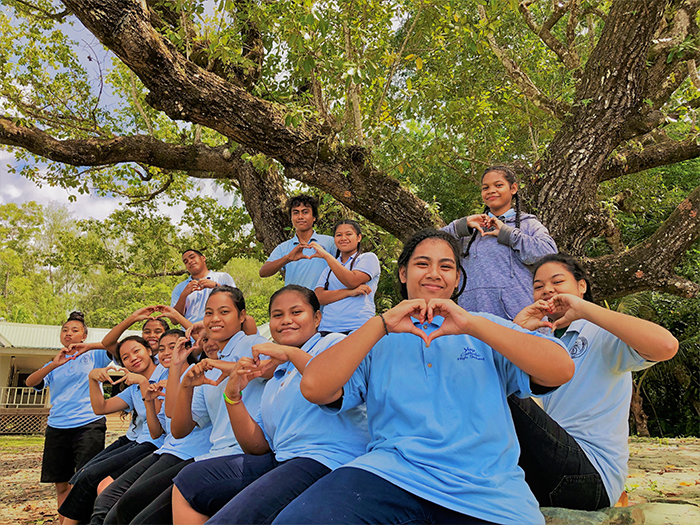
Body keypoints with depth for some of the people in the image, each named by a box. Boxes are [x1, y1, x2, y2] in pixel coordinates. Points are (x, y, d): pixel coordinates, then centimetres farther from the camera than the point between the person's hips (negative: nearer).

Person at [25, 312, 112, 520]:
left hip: (89, 425, -4)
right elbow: (30, 382, 1)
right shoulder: (54, 366, 19)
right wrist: (54, 364, -15)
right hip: (57, 427, 5)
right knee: (61, 484, 9)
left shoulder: (92, 357, 8)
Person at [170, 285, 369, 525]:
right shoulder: (274, 381, 27)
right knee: (189, 481, 4)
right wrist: (233, 396, 5)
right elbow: (258, 446, 18)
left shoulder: (334, 343, 4)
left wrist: (292, 353, -15)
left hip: (326, 460, -8)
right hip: (280, 459, 8)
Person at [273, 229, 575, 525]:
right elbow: (313, 388, -1)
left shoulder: (487, 328, 17)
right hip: (393, 473, 0)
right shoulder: (378, 339, 15)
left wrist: (472, 324, -9)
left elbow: (561, 371, -1)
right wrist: (382, 323, -6)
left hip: (486, 488, 1)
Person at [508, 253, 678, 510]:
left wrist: (584, 309, -19)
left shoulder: (602, 334, 0)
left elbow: (666, 345, -22)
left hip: (593, 475, -6)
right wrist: (514, 330, -6)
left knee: (504, 398, -26)